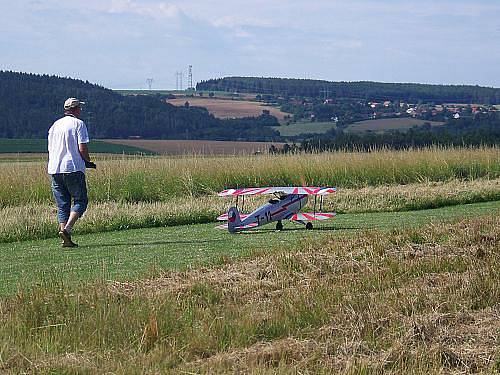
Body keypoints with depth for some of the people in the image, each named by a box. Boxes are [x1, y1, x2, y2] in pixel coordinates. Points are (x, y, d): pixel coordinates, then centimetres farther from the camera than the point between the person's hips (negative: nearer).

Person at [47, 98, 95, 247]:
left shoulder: (54, 125, 16)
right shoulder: (78, 124, -3)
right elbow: (82, 148, -11)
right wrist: (88, 161, 7)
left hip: (54, 169, 6)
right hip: (73, 168, -6)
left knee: (62, 205, 7)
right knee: (81, 200, 2)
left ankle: (66, 240, -1)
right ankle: (67, 229, -18)